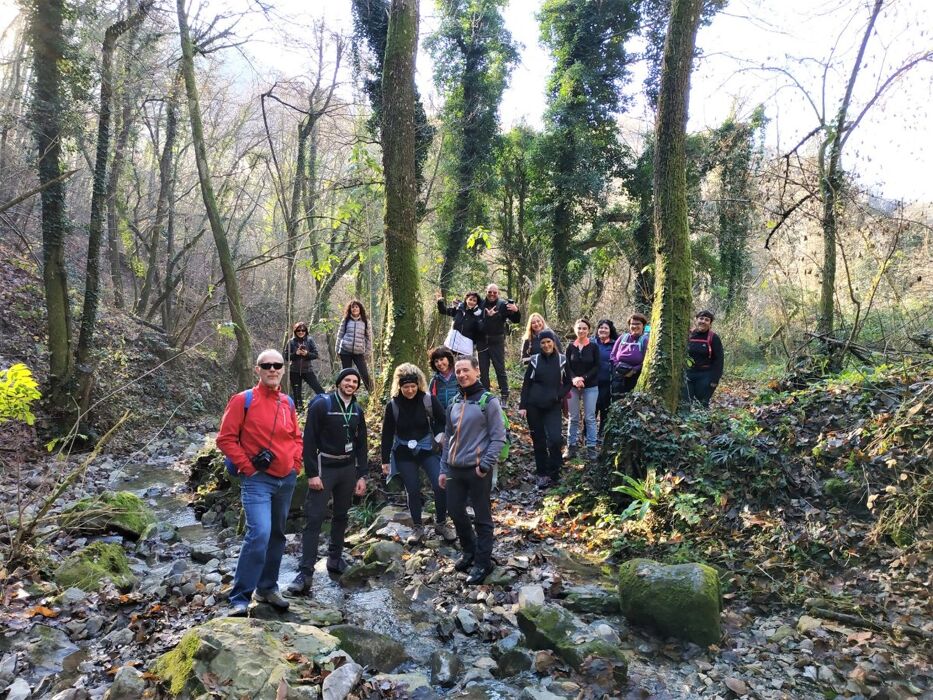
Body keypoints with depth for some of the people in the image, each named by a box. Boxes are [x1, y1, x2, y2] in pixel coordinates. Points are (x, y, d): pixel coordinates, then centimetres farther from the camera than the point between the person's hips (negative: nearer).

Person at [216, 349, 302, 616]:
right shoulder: (243, 400, -8)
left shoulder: (288, 403, 8)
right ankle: (240, 599, -7)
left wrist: (295, 463, 6)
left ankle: (267, 588, 30)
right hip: (257, 481, -6)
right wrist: (247, 467, -11)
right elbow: (225, 438, -8)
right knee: (259, 534, -18)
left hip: (287, 480, 6)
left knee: (277, 535, 14)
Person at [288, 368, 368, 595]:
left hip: (348, 468, 6)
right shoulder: (321, 405, -9)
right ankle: (306, 572, -6)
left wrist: (361, 475, 7)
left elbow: (361, 445, 12)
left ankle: (335, 559, 27)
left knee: (341, 516, 13)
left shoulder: (357, 411, 9)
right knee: (314, 519, -8)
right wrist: (312, 474, -16)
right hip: (324, 467, -5)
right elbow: (309, 440, -11)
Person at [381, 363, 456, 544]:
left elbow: (443, 420, 0)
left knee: (441, 485, -10)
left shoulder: (428, 400, -12)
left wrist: (439, 436, -15)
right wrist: (385, 460, -1)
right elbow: (387, 434, -2)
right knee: (413, 491, 5)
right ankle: (418, 528, 22)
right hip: (404, 454, 1)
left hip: (427, 449, 0)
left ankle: (441, 524, 10)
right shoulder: (392, 405, -9)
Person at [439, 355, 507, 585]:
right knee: (455, 511, 15)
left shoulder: (488, 401, -7)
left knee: (482, 518, 4)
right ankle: (469, 550, 37)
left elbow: (499, 437, -10)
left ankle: (482, 563, 16)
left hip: (477, 470, -6)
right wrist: (443, 468, 14)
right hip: (455, 469, 6)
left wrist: (485, 465, -17)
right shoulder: (453, 404, 11)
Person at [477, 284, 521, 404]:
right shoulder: (481, 304, 5)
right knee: (483, 371, 10)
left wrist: (516, 311, -30)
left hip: (497, 342, -4)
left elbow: (516, 320, -11)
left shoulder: (503, 304, -4)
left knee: (500, 369, -1)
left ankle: (505, 396, 3)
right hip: (482, 342, 4)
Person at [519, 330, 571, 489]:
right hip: (534, 406, 1)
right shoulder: (534, 360, 2)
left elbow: (568, 383, 9)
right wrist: (522, 406, -3)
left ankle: (554, 472, 6)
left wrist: (559, 395, -9)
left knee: (556, 438, -15)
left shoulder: (562, 360, 2)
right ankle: (542, 474, 18)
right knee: (538, 440, 6)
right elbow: (526, 384, 3)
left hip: (553, 406, 0)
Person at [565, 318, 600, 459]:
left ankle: (591, 448, 8)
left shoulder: (593, 347, -1)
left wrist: (584, 378, -15)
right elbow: (567, 367, 1)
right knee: (573, 418, 6)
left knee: (590, 418, 1)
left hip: (591, 386, -1)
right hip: (573, 386, 1)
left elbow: (596, 367, -3)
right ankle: (571, 447, 12)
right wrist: (574, 379, -17)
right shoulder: (570, 347, 3)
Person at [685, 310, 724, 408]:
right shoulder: (689, 336, 6)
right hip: (689, 375, 4)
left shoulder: (714, 338, -5)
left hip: (705, 376, -4)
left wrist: (715, 379, -14)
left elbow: (718, 360, -8)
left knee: (702, 403, -3)